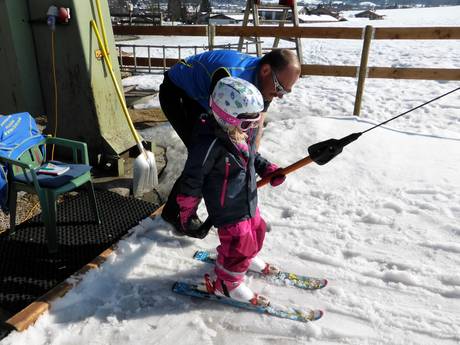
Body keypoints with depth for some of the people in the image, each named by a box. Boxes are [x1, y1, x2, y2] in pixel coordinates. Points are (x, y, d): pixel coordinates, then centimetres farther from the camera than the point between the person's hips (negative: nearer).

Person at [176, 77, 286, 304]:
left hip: (248, 201, 9)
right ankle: (226, 283, 30)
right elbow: (191, 181, -22)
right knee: (238, 246, 3)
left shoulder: (246, 133, -4)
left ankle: (248, 258, 57)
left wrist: (269, 170, 4)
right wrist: (186, 213, -13)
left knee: (256, 232, 26)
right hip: (228, 210, -9)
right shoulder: (209, 144, -30)